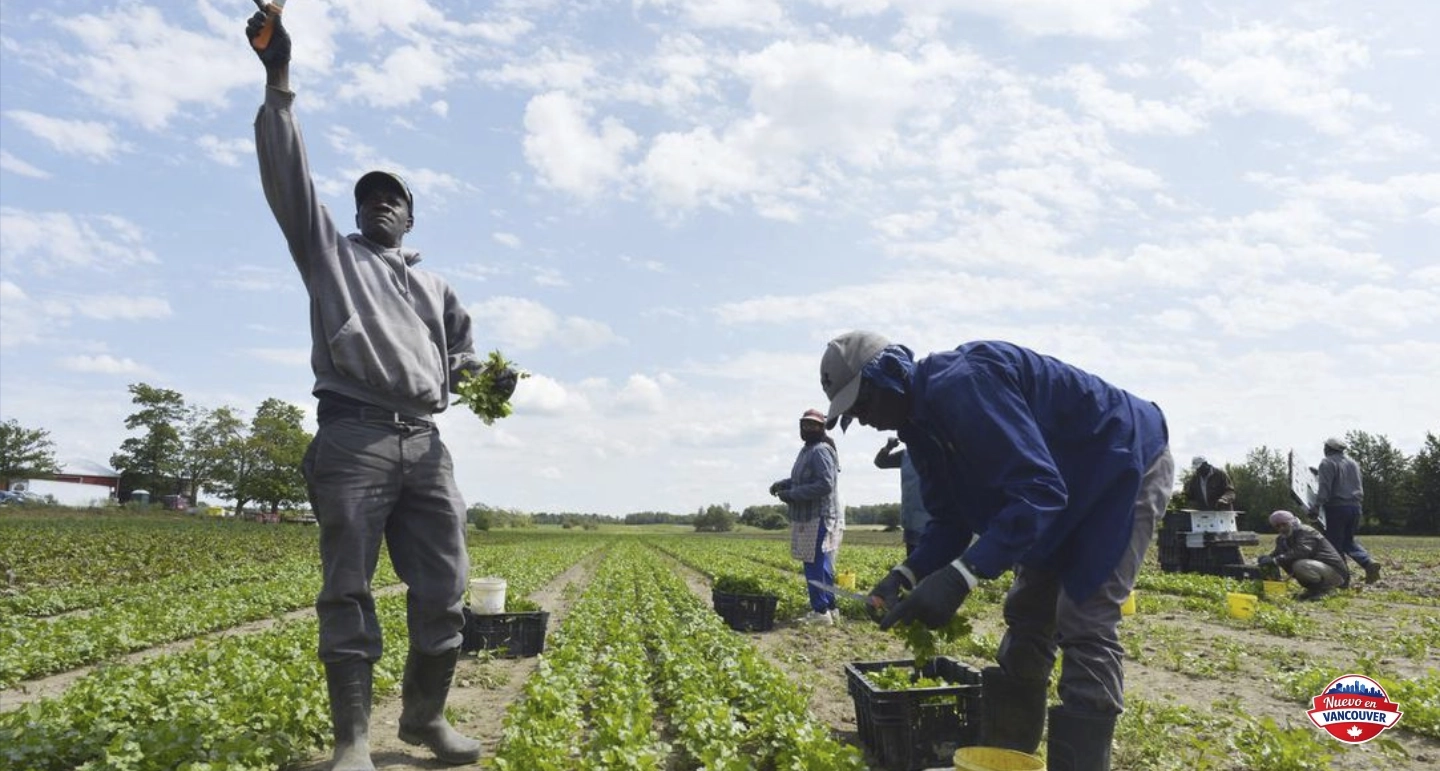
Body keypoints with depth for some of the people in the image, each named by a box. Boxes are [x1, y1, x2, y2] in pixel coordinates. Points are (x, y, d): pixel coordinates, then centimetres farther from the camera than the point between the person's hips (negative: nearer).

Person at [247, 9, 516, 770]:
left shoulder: (434, 287, 28)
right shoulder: (328, 251, 18)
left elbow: (458, 357, 26)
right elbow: (289, 178, 6)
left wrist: (488, 376, 2)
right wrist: (278, 80, -1)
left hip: (423, 443, 4)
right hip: (352, 437, -4)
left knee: (443, 586, 2)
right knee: (347, 589, -4)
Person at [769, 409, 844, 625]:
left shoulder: (821, 451, -13)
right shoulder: (807, 450, 18)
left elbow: (826, 484, -21)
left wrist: (792, 494, -19)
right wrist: (781, 484, 10)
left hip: (819, 519, -10)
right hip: (808, 518, 10)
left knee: (816, 566, -8)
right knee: (820, 566, 13)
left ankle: (821, 611, -3)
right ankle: (829, 608, 20)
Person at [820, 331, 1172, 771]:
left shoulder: (959, 385, -32)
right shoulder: (922, 418, -1)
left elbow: (1039, 489, -38)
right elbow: (951, 519, 2)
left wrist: (961, 575, -42)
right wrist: (906, 576, -14)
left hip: (1126, 465, -9)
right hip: (1068, 488, 9)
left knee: (1084, 629, -14)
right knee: (1026, 619, 9)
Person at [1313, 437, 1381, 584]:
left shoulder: (1327, 463, -7)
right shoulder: (1353, 463, 17)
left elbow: (1324, 488, -18)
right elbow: (1360, 488, 22)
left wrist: (1317, 507, -21)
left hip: (1336, 507, -7)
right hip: (1355, 506, 7)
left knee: (1335, 544, 0)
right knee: (1348, 541, 19)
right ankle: (1369, 562, -3)